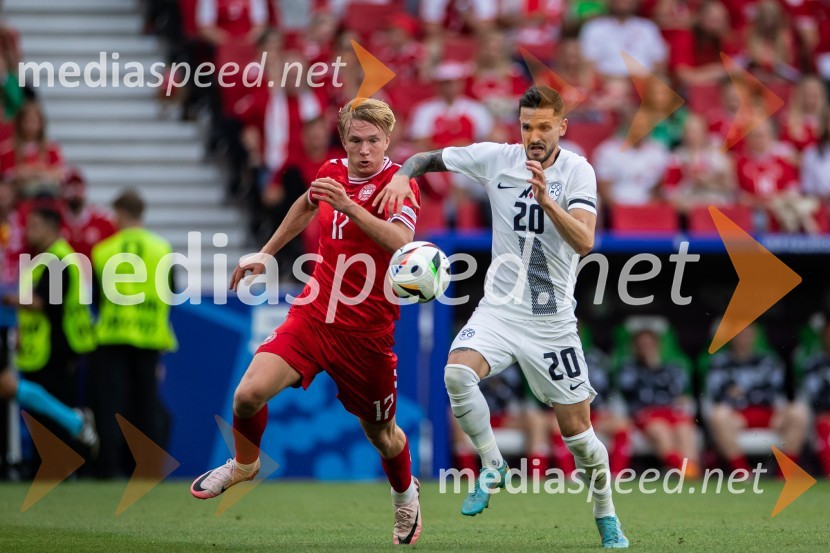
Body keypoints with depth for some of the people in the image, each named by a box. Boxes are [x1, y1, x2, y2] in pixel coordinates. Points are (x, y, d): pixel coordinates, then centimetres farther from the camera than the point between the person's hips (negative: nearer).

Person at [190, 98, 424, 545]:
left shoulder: (399, 183, -13)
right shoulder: (333, 171, 4)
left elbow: (402, 242, -33)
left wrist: (350, 207, -45)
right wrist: (266, 253, 32)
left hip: (366, 333, -3)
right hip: (312, 316, 4)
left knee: (380, 433, 11)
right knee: (250, 393, -17)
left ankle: (405, 495, 44)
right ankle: (244, 464, 15)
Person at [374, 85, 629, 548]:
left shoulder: (577, 171, -10)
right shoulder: (495, 158, -4)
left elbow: (584, 241, -24)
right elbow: (429, 158, 9)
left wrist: (546, 199, -38)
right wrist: (403, 175, -13)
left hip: (553, 320, -1)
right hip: (500, 309, 2)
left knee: (578, 430, 3)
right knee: (457, 373, -28)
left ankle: (607, 518, 27)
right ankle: (492, 467, -6)